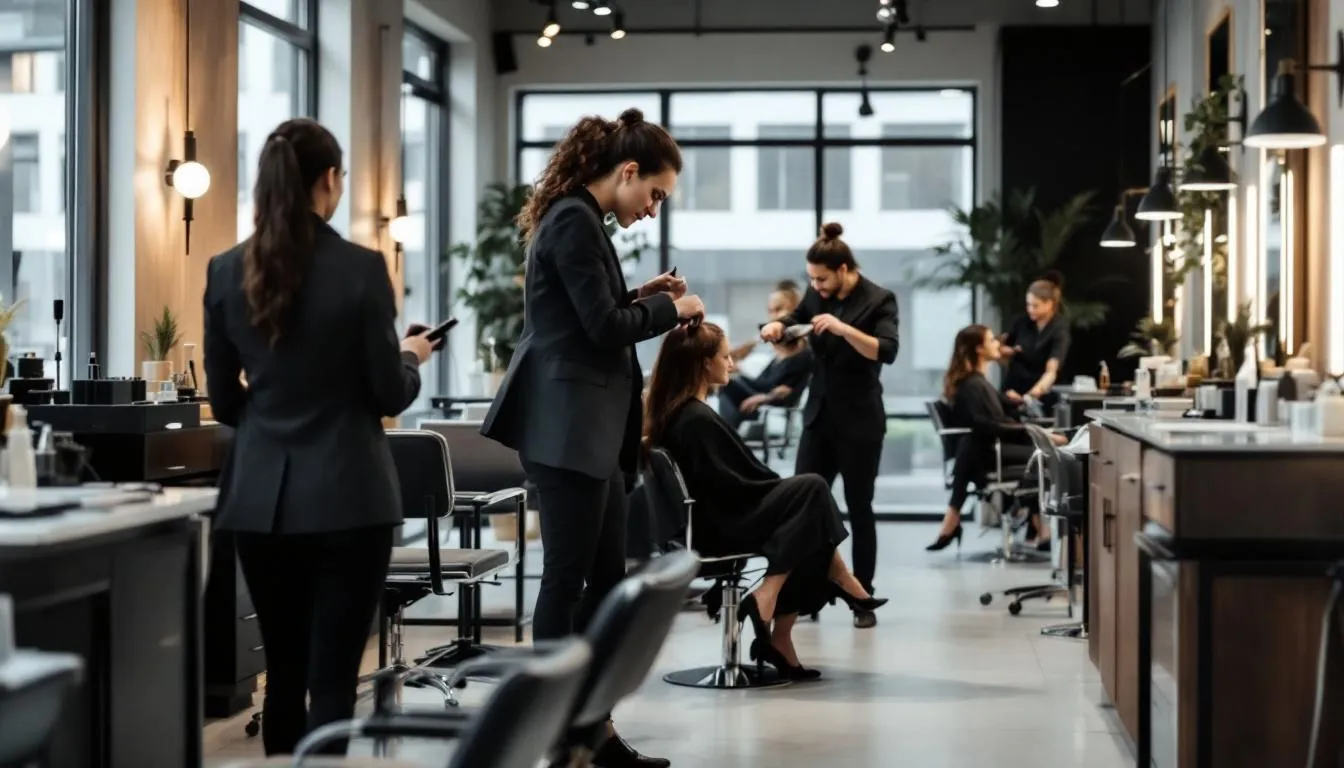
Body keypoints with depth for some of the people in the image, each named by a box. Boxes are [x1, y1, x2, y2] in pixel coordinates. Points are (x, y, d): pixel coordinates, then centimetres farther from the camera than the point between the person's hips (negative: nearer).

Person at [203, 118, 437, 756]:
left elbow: (223, 401, 10)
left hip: (260, 496, 4)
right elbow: (390, 394, -6)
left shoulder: (227, 271, 2)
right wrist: (411, 356, 15)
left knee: (283, 672, 14)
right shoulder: (361, 268, -11)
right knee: (333, 678, -2)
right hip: (346, 495, -4)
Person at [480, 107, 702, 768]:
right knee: (566, 579, -3)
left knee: (606, 578, 12)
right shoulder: (574, 221, -15)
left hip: (590, 428, 11)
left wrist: (640, 296, 12)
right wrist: (669, 308, -5)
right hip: (568, 427, -11)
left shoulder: (577, 218, 16)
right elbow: (602, 326, -18)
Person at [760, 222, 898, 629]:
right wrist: (778, 326, -2)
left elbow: (886, 351, -23)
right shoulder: (817, 294, 4)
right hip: (819, 415, 5)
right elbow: (796, 319, 21)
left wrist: (841, 327, -34)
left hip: (859, 420, -5)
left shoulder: (878, 300, -11)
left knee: (859, 508, 2)